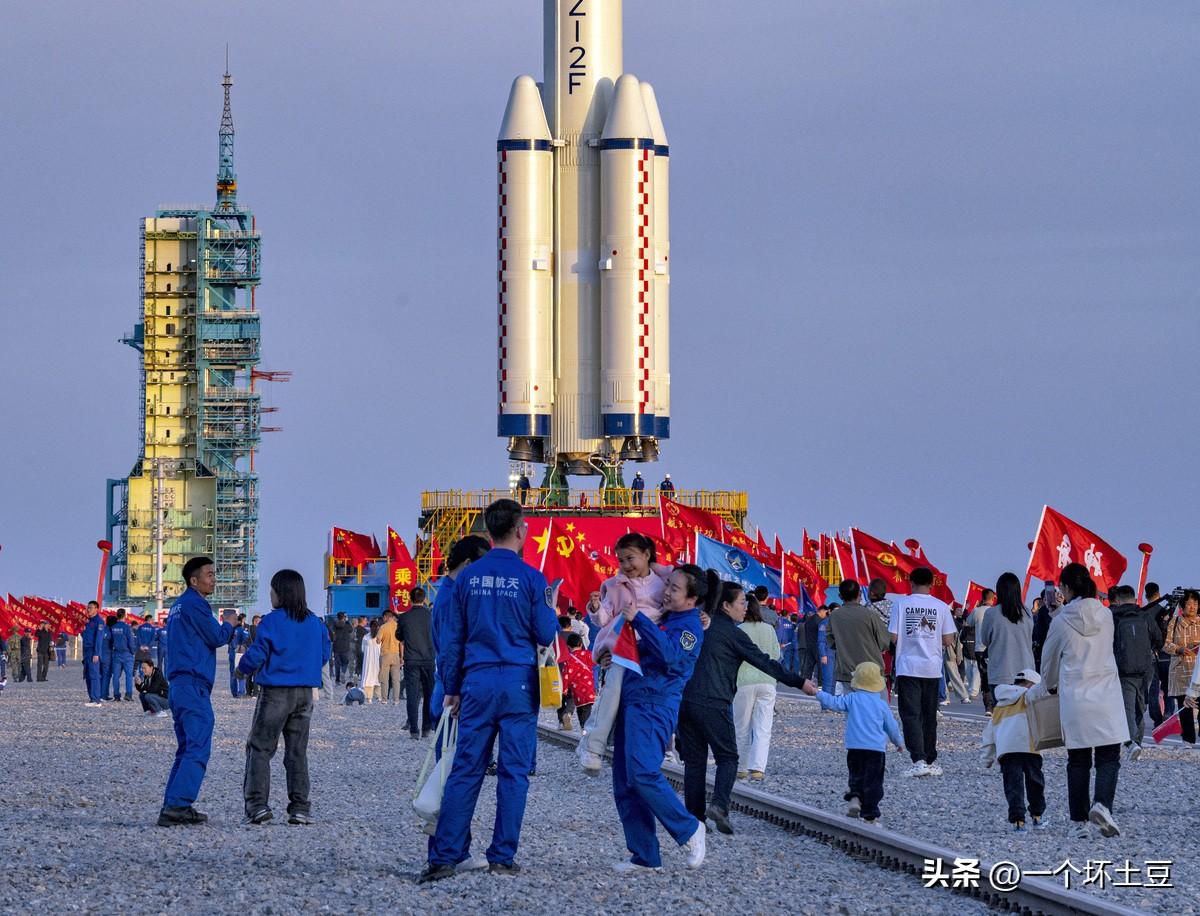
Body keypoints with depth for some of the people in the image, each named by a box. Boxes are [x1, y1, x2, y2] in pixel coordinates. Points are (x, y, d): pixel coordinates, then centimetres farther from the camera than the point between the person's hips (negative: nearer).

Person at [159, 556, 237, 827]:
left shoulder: (179, 606, 20)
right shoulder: (194, 604, -10)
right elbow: (216, 637, -10)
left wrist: (224, 628, 16)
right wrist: (228, 624, 7)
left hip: (178, 683, 10)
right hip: (194, 685, -10)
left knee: (187, 748, 13)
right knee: (197, 749, -12)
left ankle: (173, 807, 10)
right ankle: (177, 806, -20)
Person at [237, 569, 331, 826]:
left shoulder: (271, 622, -11)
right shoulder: (314, 623, 5)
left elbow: (256, 655, -11)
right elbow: (325, 653, 13)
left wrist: (242, 668, 9)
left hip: (275, 692, -5)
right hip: (305, 693, 5)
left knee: (259, 748, 2)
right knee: (297, 751, 10)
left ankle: (257, 804, -8)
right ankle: (300, 807, 5)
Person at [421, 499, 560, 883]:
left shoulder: (468, 577, 6)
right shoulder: (530, 578, -4)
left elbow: (451, 639, 8)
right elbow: (546, 635, -2)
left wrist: (451, 688, 14)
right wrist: (551, 609, 18)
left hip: (477, 682, 3)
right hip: (519, 684, -3)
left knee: (465, 770, 3)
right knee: (513, 772, 4)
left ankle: (445, 856, -2)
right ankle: (502, 857, 4)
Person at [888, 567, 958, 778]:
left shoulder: (901, 603, -5)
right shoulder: (941, 607, 0)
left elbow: (893, 637, -6)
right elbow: (949, 640, -1)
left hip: (907, 668, -2)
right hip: (932, 669, 2)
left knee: (911, 715, -4)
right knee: (929, 716, 14)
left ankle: (919, 760, -18)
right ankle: (931, 761, 19)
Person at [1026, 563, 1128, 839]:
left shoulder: (1061, 621, -5)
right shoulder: (1105, 616, 2)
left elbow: (1050, 661, 8)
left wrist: (1046, 687, 30)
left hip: (1075, 699, 0)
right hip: (1107, 697, 0)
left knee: (1078, 760, 8)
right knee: (1109, 757, 3)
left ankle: (1078, 822, 8)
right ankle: (1102, 804, -22)